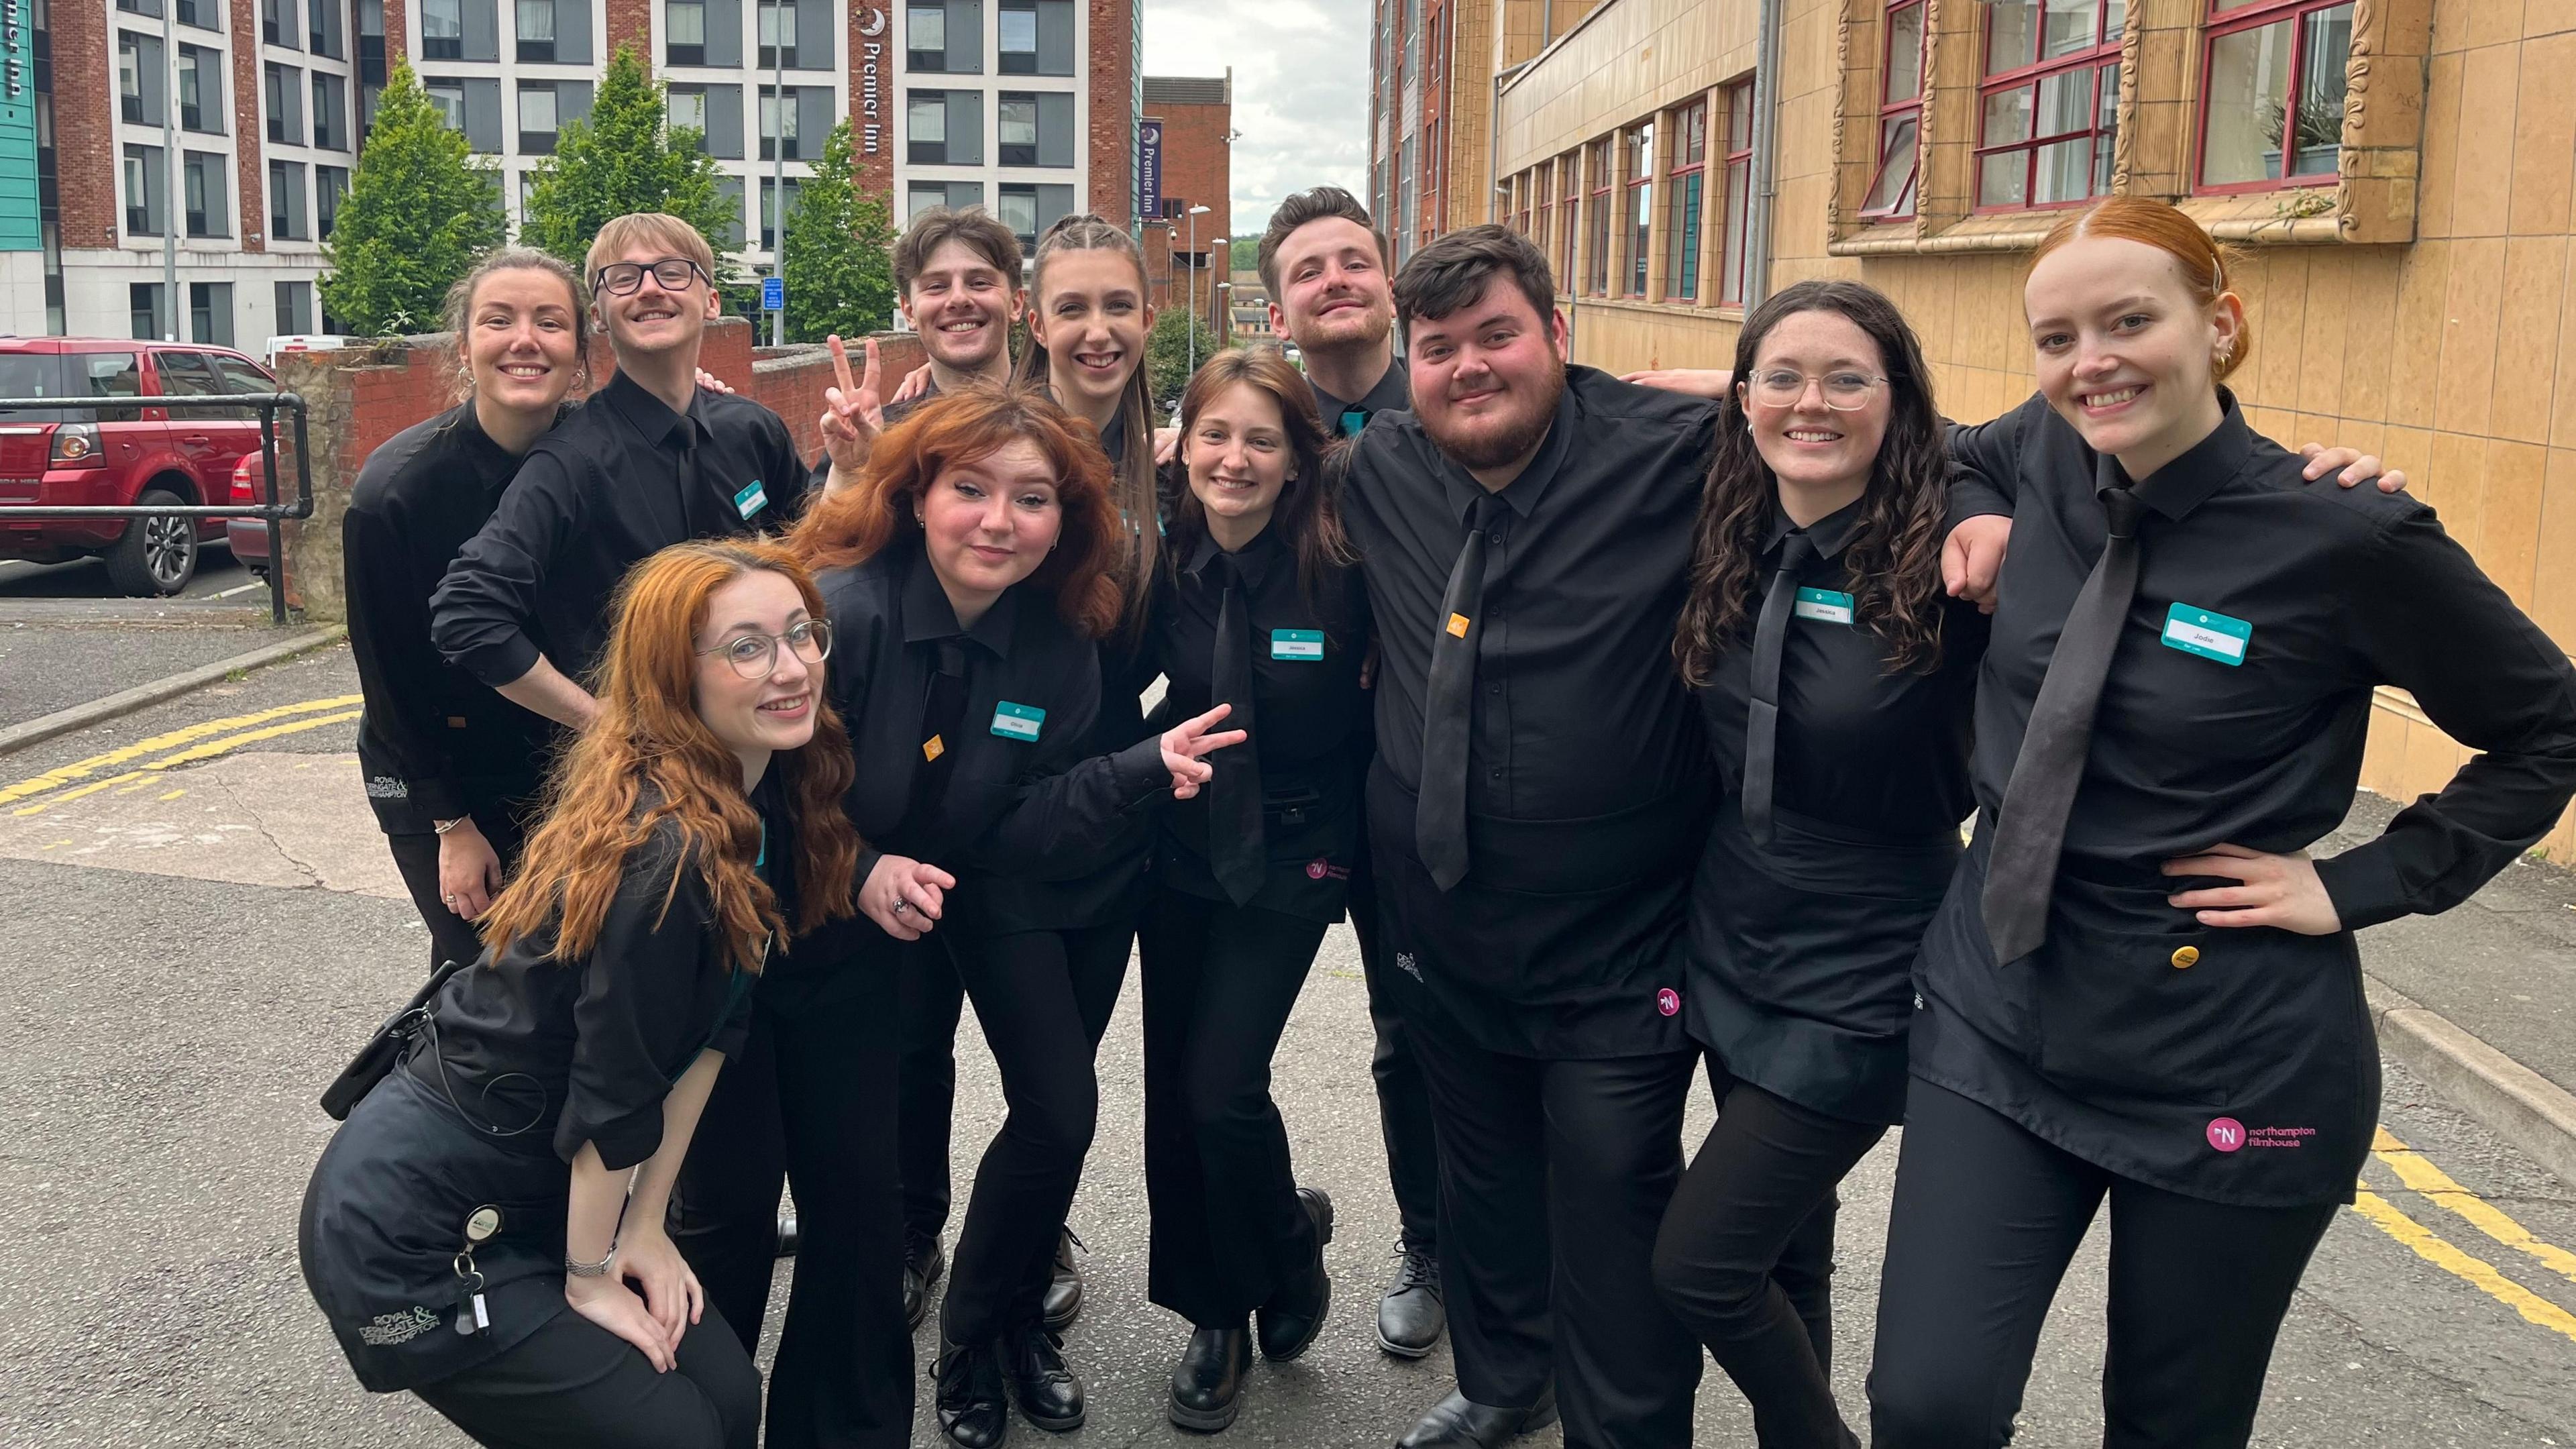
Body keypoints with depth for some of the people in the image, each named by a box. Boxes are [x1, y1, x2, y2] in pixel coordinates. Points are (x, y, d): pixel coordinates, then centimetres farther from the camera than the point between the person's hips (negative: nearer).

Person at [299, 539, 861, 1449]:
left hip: (532, 1200, 8)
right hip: (408, 1236, -8)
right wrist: (590, 1277, -7)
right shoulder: (664, 851, -30)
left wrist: (645, 1225, 2)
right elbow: (611, 1096, -21)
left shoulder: (767, 798, -3)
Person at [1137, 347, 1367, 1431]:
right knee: (1172, 1093, 9)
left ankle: (1289, 1250, 21)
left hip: (1288, 864, -4)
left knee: (1222, 1088, -10)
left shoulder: (1338, 571, -15)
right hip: (1180, 855, 4)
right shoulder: (1165, 563, -4)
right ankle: (1213, 1313, 29)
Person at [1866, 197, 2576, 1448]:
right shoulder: (2048, 459, -3)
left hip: (2227, 1062, -3)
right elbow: (1961, 456, 22)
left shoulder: (2347, 537, -15)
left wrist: (2362, 885, -7)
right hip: (2000, 1015, 3)